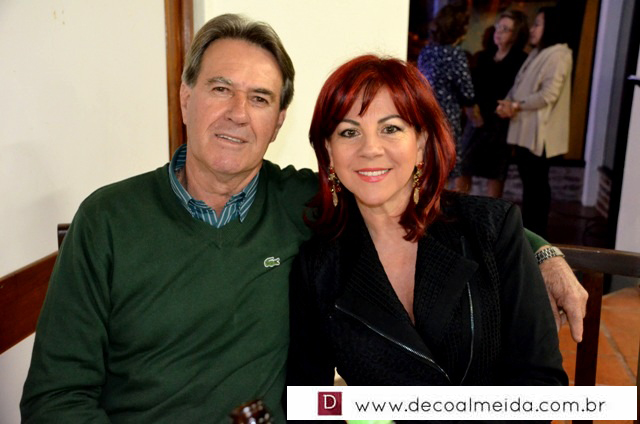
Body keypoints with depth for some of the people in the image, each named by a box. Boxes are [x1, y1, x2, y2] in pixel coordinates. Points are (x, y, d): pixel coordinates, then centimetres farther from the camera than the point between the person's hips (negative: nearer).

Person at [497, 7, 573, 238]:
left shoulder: (558, 55, -11)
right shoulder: (536, 54, 17)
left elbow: (548, 95, -20)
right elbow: (519, 86, 16)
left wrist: (517, 106, -14)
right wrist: (508, 102, -3)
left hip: (539, 132, -9)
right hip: (525, 129, 9)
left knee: (536, 183, -1)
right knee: (528, 181, 14)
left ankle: (536, 235, 8)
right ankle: (527, 228, 25)